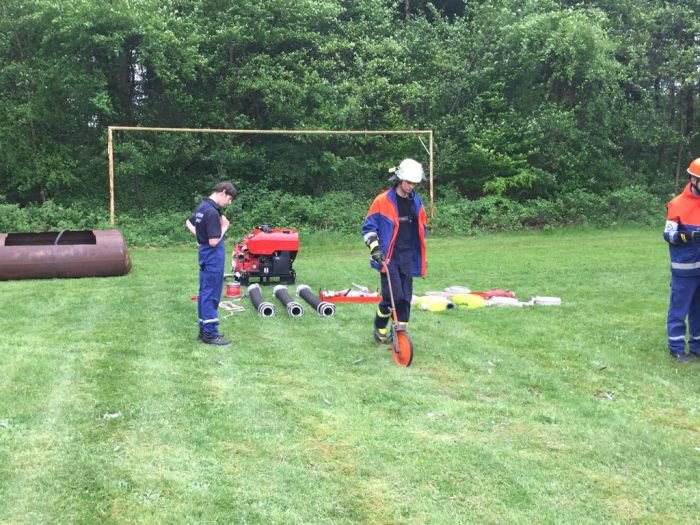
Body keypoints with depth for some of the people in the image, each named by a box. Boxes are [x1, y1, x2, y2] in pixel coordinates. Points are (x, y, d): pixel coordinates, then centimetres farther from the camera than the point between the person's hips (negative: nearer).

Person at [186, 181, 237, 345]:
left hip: (206, 254, 10)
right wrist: (224, 227, -11)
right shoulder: (213, 212, -22)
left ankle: (204, 329, 20)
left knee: (205, 293, 13)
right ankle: (210, 333, 0)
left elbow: (189, 222, 27)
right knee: (211, 294, -5)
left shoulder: (203, 206, 8)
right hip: (213, 257, -10)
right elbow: (214, 241, -25)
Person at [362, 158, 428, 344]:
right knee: (393, 296, -12)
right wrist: (375, 247, -14)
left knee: (405, 297, 4)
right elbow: (368, 227, -2)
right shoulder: (382, 201, -6)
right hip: (388, 257, -5)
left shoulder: (417, 202, 9)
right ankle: (379, 328, 11)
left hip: (408, 258, 5)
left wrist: (420, 255, 18)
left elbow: (422, 228, 22)